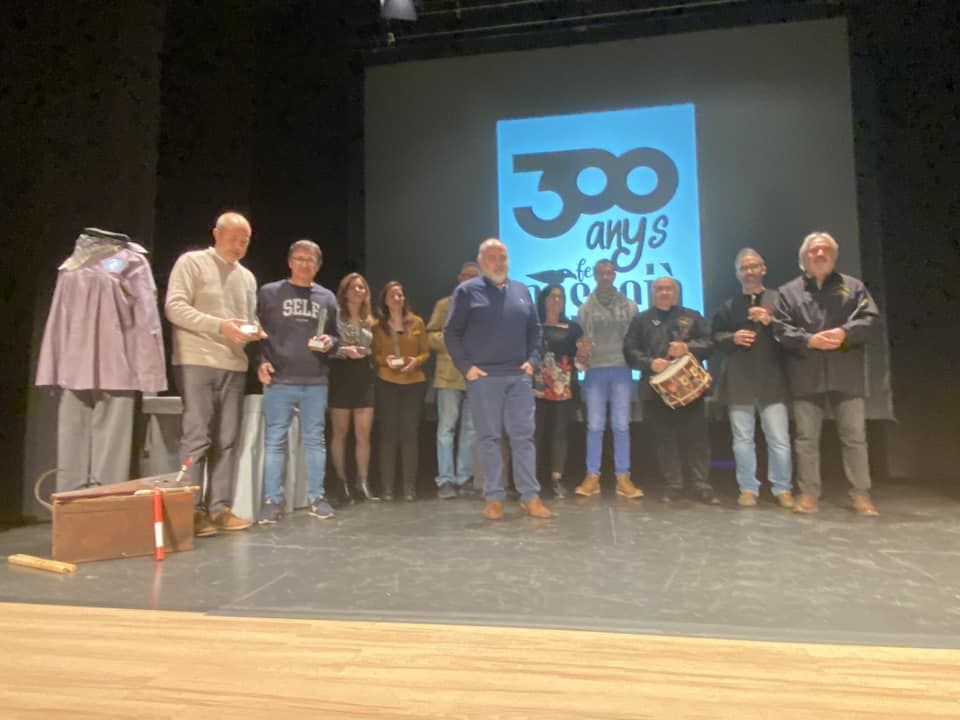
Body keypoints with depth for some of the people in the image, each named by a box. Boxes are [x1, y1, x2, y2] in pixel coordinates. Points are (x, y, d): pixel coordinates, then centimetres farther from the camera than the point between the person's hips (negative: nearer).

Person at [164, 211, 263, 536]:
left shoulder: (247, 277, 20)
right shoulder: (191, 262, 1)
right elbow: (174, 307, -10)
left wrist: (255, 331, -1)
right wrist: (220, 325, -18)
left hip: (234, 366, 6)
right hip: (197, 362, -6)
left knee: (227, 441, 5)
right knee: (197, 437, -6)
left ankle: (219, 507, 11)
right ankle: (192, 510, 1)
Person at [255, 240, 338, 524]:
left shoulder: (327, 297, 13)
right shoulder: (269, 293, 6)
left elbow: (336, 335, 17)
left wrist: (330, 341, -5)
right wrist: (260, 362, -8)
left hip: (316, 382, 3)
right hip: (279, 381, -2)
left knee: (315, 440, 8)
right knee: (274, 441, 1)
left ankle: (316, 497, 17)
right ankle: (272, 500, 10)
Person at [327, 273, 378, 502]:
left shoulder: (369, 321, 15)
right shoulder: (336, 315, -1)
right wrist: (344, 350, -21)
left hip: (364, 375, 4)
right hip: (341, 374, -4)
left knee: (364, 434, 0)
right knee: (340, 432, 2)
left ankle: (363, 483, 4)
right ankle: (342, 483, 10)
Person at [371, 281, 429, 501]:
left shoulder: (417, 322, 6)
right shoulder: (378, 326, 4)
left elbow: (426, 352, 6)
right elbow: (374, 355, 5)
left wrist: (416, 361, -13)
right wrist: (385, 360, -16)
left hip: (414, 383, 1)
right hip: (386, 383, -1)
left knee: (410, 433, 2)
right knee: (388, 433, 0)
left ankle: (410, 486, 7)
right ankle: (386, 486, 6)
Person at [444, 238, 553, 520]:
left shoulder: (521, 291, 14)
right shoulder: (467, 291, 1)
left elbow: (534, 329, 18)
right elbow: (451, 332, -1)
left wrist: (532, 360, 5)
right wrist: (465, 366, -8)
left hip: (519, 376, 4)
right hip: (483, 377, -3)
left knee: (523, 436, 4)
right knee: (489, 438, 3)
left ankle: (530, 496, 10)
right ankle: (494, 498, 11)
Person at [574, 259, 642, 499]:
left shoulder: (629, 305, 9)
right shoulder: (586, 308, 8)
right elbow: (580, 340, 5)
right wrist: (581, 353, -14)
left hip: (621, 369, 0)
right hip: (595, 370, 0)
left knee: (621, 425, 1)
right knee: (595, 425, 2)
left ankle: (623, 478, 6)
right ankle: (592, 476, 8)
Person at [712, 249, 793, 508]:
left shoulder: (778, 300, 6)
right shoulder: (728, 306, 13)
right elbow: (716, 338, 8)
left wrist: (770, 322, -15)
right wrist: (733, 338, -11)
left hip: (771, 382, -2)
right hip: (739, 383, 2)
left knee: (779, 439, 0)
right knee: (742, 439, 6)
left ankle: (783, 489, 13)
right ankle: (748, 489, 15)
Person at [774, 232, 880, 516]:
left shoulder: (853, 286, 11)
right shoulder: (788, 291, 9)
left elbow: (868, 318, 0)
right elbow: (781, 328, -2)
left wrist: (844, 333, -19)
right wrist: (809, 340, -18)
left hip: (846, 373, 1)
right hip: (806, 375, 0)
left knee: (854, 436, 4)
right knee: (806, 437, 3)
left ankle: (861, 495, 14)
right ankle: (808, 494, 12)